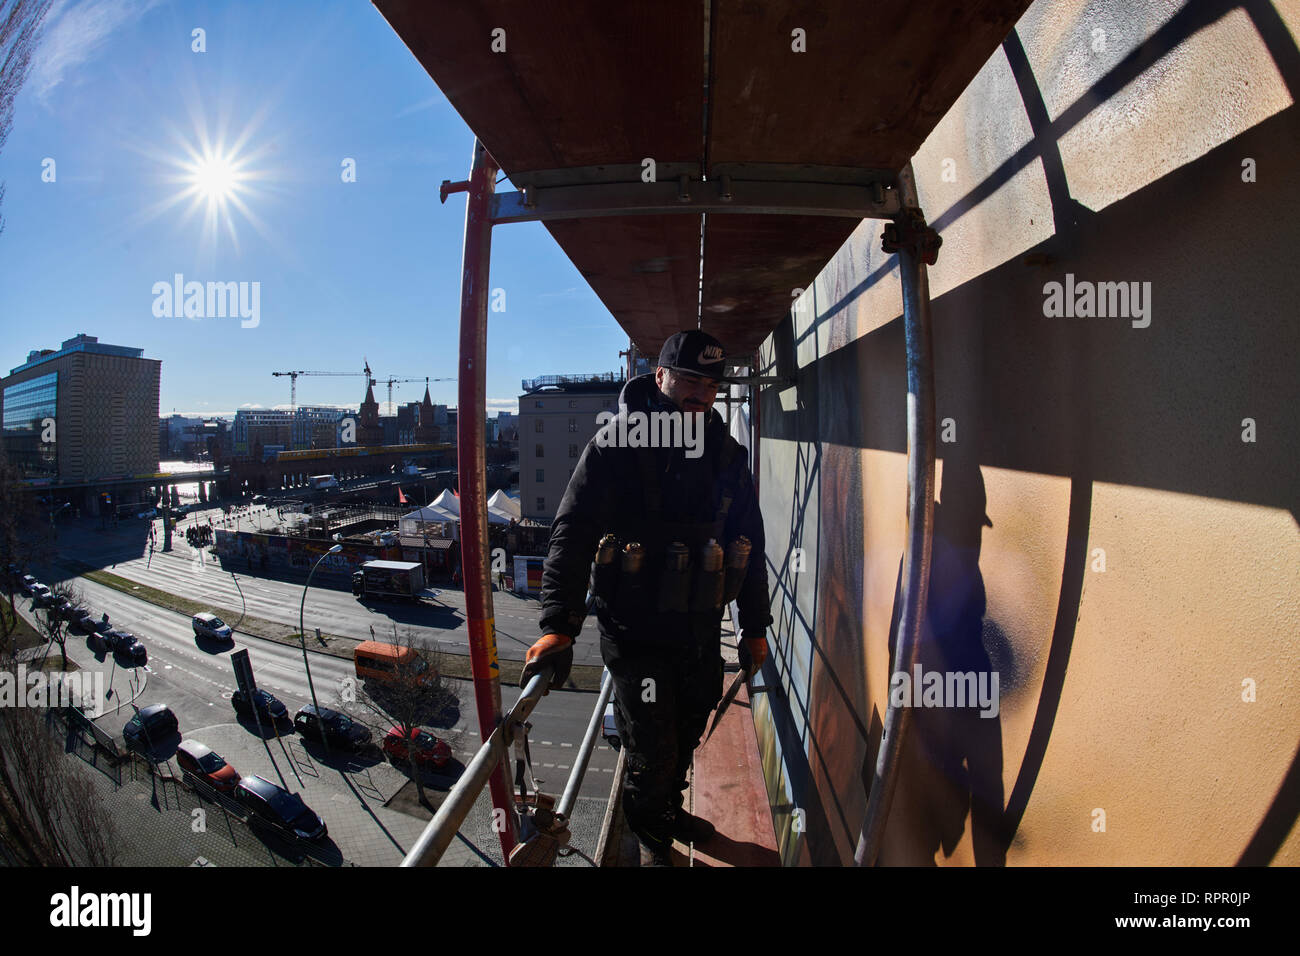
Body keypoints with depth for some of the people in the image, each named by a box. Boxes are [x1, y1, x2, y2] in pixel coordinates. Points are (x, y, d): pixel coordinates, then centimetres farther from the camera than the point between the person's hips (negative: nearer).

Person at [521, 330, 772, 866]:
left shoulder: (728, 455, 5)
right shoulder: (617, 445, -11)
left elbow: (750, 544, 12)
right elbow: (573, 533, -15)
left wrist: (755, 626, 13)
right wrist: (559, 624, -24)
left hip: (701, 627, 5)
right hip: (635, 627, -5)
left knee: (688, 732, 21)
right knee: (651, 751, 4)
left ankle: (669, 807, 50)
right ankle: (649, 834, 36)